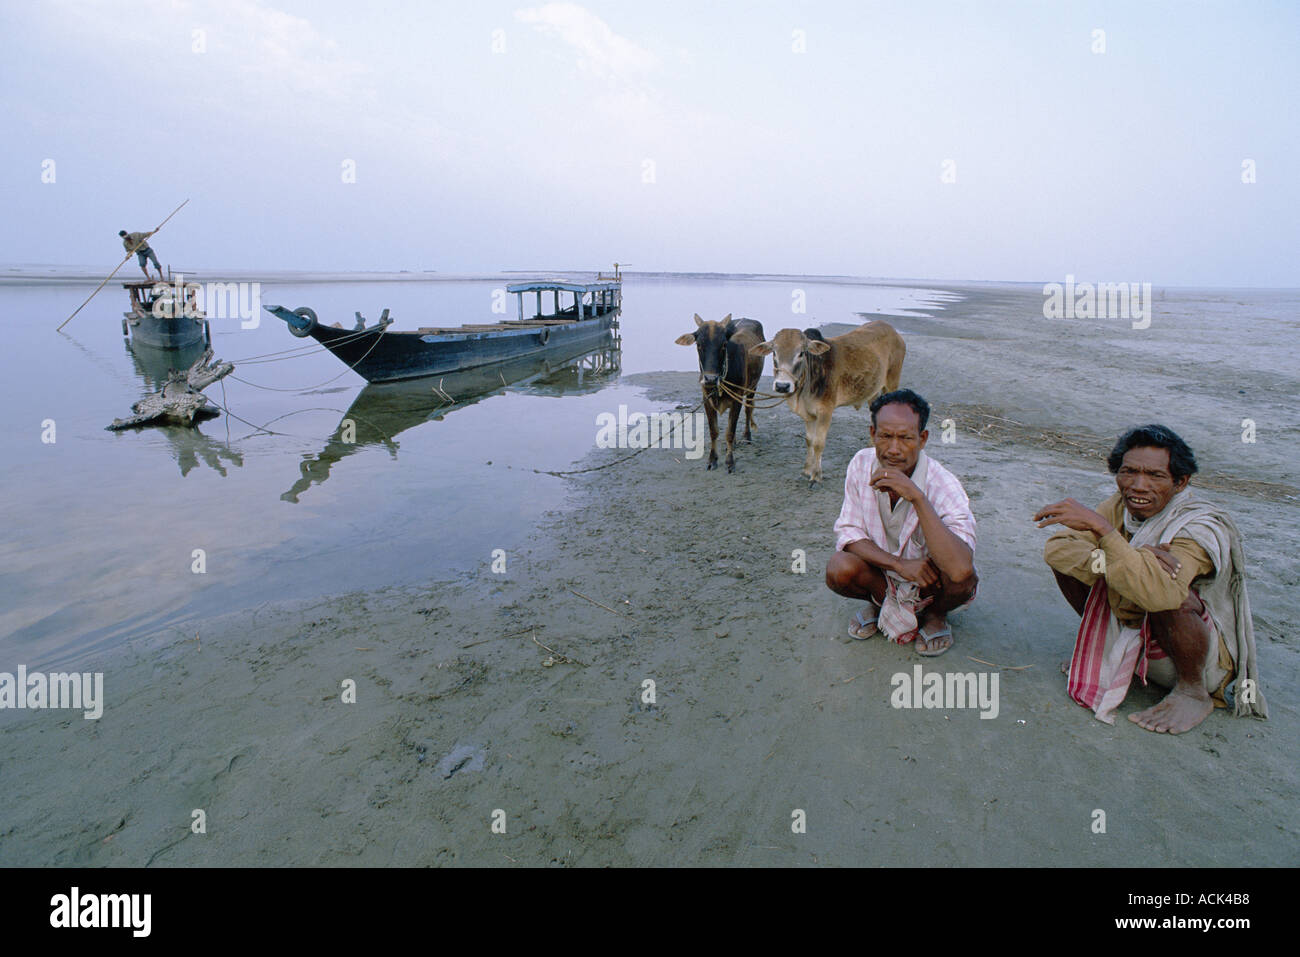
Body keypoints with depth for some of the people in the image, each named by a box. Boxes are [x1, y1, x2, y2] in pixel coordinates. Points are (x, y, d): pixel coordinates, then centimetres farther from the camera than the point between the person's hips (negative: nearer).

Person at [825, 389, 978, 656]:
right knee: (839, 568, -27)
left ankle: (935, 614, 3)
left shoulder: (944, 486, -28)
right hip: (883, 575, 2)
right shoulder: (862, 465, -16)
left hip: (932, 586, -2)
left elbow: (959, 569, -42)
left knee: (962, 578, -33)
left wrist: (917, 498, -46)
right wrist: (899, 564, -27)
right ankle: (881, 601, 8)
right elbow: (848, 532, -11)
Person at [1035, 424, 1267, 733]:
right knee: (1071, 555, -9)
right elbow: (1054, 549, -20)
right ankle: (1107, 649, 9)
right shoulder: (1121, 506, -10)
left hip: (1206, 659, -5)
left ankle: (1194, 693, -9)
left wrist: (1100, 527, -48)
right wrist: (1134, 559, -33)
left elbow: (1159, 592, -46)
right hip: (1131, 638, 5)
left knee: (1170, 596, -37)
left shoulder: (1202, 528, -27)